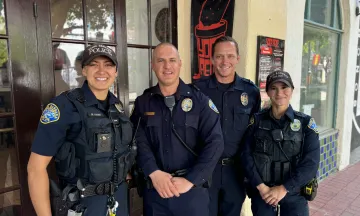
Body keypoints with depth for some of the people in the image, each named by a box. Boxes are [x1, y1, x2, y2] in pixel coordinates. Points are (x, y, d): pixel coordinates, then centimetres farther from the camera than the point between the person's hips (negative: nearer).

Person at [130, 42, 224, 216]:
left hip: (192, 189, -1)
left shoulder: (199, 100, -4)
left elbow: (215, 143, -10)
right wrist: (154, 173, -18)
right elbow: (139, 141, -4)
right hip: (154, 188, 2)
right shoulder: (143, 102, 3)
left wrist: (190, 180, -15)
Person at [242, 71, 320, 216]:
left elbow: (311, 163, -9)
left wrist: (284, 188, -16)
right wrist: (261, 187, -15)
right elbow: (246, 155, -6)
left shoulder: (306, 122, -2)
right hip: (261, 193, 0)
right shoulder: (257, 120, -2)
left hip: (294, 193, 0)